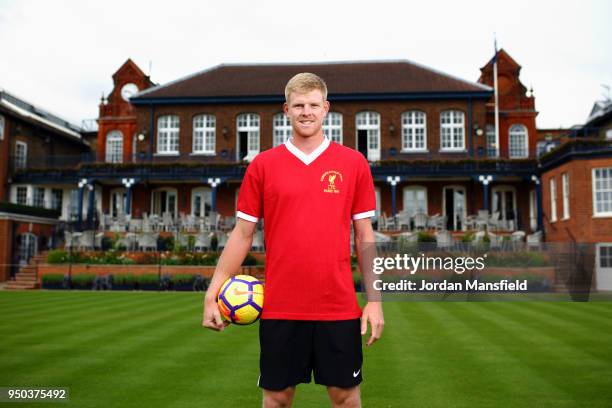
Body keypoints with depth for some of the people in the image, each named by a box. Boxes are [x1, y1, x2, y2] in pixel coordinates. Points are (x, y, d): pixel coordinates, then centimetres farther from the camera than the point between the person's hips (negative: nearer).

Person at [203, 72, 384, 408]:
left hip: (339, 307, 0)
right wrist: (213, 293, 0)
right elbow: (242, 233, 5)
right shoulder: (262, 165, 3)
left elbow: (365, 235, 5)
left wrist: (374, 299, 0)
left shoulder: (354, 163, 3)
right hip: (279, 307, 0)